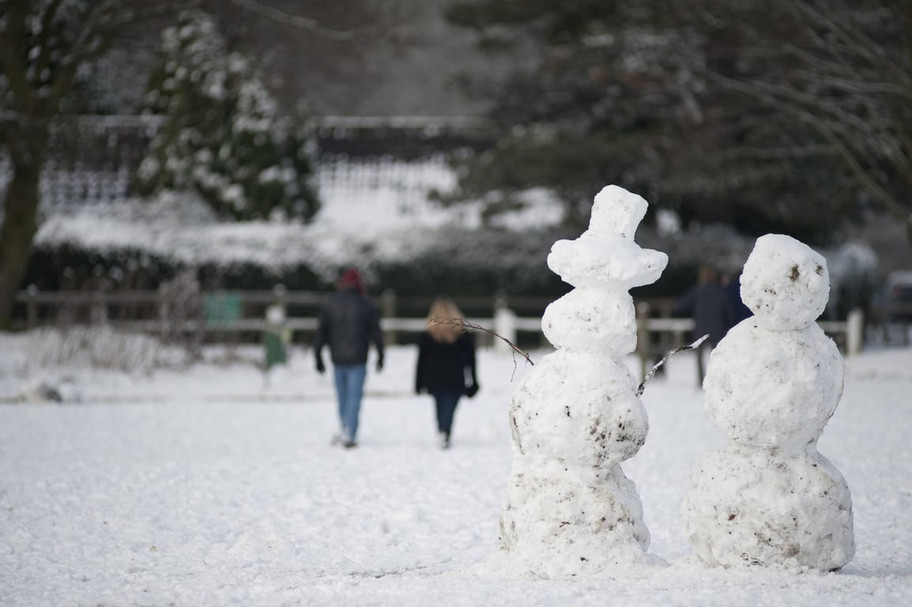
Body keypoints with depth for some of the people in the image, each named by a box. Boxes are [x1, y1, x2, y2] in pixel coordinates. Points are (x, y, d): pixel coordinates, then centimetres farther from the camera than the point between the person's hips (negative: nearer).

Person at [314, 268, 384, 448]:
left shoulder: (329, 303, 2)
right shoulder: (366, 305, -3)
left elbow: (321, 332, 2)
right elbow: (376, 332, 1)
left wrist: (318, 358, 8)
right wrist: (380, 357, 11)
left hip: (338, 359, 2)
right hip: (358, 359, -2)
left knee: (342, 396, 14)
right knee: (354, 396, 0)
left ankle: (346, 431, 23)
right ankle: (349, 435, -7)